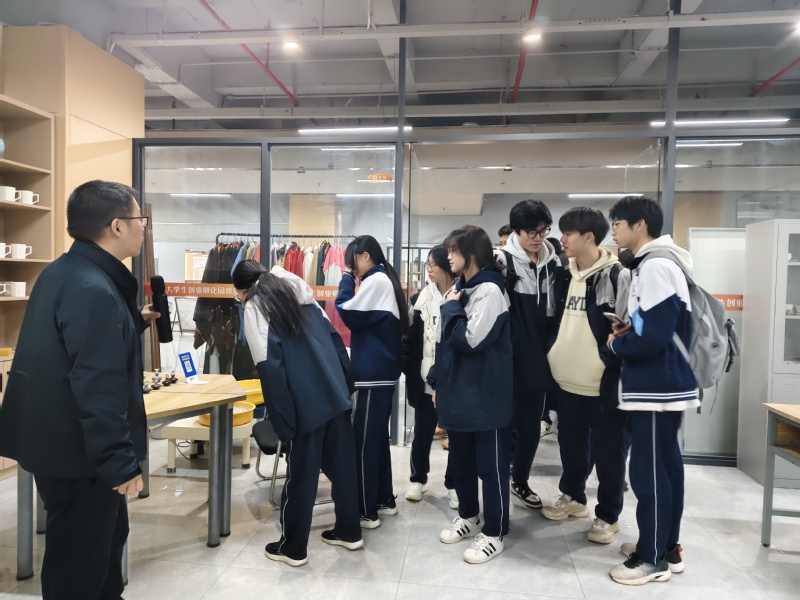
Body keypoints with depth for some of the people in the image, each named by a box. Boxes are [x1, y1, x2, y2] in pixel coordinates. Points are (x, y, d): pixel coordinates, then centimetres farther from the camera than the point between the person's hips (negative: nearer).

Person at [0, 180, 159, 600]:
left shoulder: (63, 273, 6)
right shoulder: (93, 289, -26)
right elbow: (98, 387, -30)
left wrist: (135, 322, 17)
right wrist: (120, 461, -25)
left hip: (61, 441, 10)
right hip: (78, 452, -10)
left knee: (107, 534, 26)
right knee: (79, 563, 8)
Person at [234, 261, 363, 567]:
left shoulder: (255, 308, -2)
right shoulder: (299, 293, 16)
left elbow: (269, 367, -12)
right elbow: (335, 338, 12)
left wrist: (282, 420, -10)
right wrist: (345, 383, 15)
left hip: (307, 403, -6)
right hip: (336, 394, 6)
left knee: (300, 474, 7)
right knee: (343, 464, 17)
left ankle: (292, 548, 23)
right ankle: (349, 531, 32)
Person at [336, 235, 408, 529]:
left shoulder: (375, 281, -12)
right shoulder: (387, 280, 16)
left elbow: (351, 316, -14)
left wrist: (347, 283, -3)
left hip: (373, 373, -10)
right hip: (383, 371, 10)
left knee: (363, 440, -3)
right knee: (378, 437, 17)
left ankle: (367, 511, 6)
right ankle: (385, 500, 27)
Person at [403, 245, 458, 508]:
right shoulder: (419, 300, 5)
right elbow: (409, 338, 5)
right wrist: (409, 371, -4)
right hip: (425, 380, 3)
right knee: (422, 434, 13)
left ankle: (453, 485, 27)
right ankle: (418, 479, 32)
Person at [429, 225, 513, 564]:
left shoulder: (490, 290, -15)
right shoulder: (457, 289, 10)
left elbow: (470, 339, -24)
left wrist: (450, 309, -11)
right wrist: (437, 381, 13)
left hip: (486, 395, -8)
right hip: (458, 391, 8)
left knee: (490, 464, 5)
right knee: (460, 460, 19)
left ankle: (494, 533, 20)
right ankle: (468, 516, 38)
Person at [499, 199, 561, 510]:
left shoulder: (553, 263, 7)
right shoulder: (503, 261, -9)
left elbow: (556, 311, 14)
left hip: (538, 359, 5)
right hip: (510, 359, -5)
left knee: (531, 425, 14)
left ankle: (520, 481, 32)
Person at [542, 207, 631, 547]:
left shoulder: (617, 276, -11)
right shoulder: (563, 277, 9)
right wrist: (554, 362, 16)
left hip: (604, 383, -6)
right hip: (567, 381, 6)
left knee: (607, 452, 8)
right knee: (571, 445, 20)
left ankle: (608, 515, 24)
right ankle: (572, 496, 40)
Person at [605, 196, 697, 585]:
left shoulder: (655, 266, -18)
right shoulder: (650, 264, 13)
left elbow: (654, 336, -24)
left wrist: (616, 344, -8)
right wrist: (627, 329, 4)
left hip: (657, 386, -10)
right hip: (661, 384, 10)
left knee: (648, 472, 0)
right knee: (665, 467, 17)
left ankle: (653, 558, 13)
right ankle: (666, 548, 29)